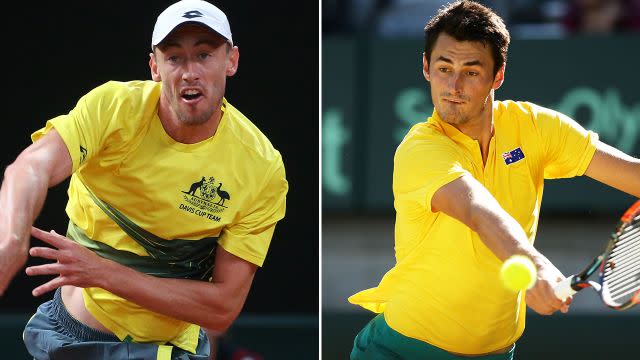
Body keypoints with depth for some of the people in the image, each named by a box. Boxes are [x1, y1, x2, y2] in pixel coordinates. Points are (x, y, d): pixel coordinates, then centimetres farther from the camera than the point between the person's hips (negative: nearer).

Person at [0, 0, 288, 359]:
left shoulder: (263, 168, -17)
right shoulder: (112, 107, -16)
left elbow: (223, 309, -19)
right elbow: (35, 166, -35)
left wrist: (102, 272, -31)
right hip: (62, 327, 0)